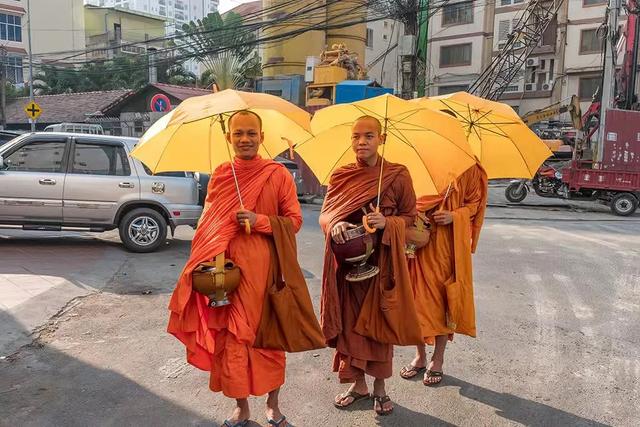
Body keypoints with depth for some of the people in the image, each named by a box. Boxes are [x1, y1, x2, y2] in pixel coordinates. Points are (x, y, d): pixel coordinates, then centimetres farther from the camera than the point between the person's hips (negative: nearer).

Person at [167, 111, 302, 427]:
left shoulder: (278, 174, -3)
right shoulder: (220, 176, 6)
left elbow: (294, 220, -2)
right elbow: (208, 224, 10)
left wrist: (260, 220, -17)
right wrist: (208, 265, 0)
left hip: (266, 266, -2)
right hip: (227, 267, 2)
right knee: (231, 335, 7)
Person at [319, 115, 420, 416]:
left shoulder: (398, 175, -5)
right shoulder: (340, 176, 3)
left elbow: (410, 216, 0)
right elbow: (324, 213, 6)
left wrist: (386, 223, -20)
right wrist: (334, 224, -17)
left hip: (381, 262, -2)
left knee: (379, 323, 7)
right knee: (349, 322, 9)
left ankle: (380, 387, 27)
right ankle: (358, 383, 29)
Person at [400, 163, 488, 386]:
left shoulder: (468, 167, 0)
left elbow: (475, 202, 4)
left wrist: (454, 215, -15)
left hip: (450, 244, -1)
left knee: (445, 298, 5)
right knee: (419, 296, 6)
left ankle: (438, 359, 20)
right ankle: (420, 356, 23)